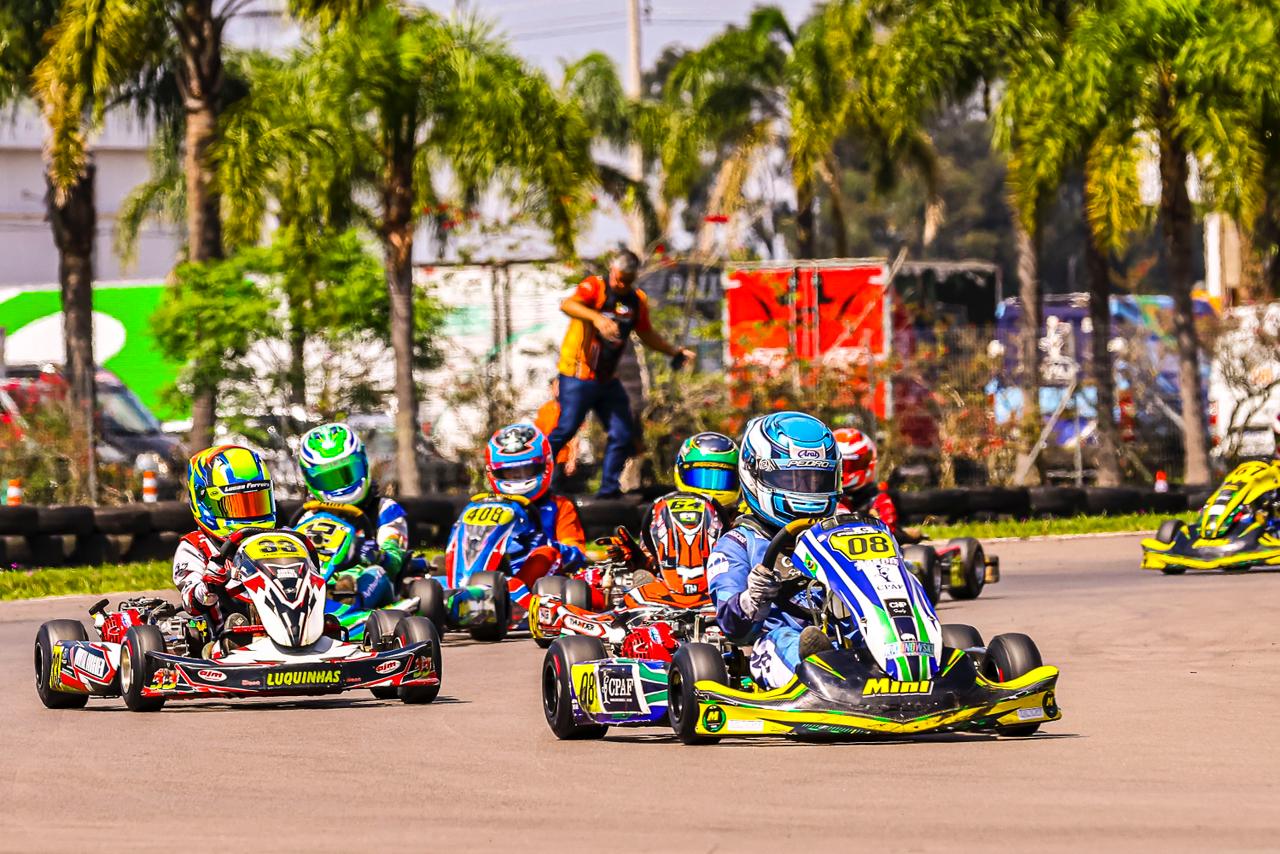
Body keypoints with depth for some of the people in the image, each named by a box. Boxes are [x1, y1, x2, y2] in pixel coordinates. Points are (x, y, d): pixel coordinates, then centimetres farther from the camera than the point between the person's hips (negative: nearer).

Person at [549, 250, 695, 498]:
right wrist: (596, 317, -49)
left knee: (623, 435, 5)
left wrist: (675, 351, 14)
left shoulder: (638, 301, 7)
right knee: (566, 428, -13)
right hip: (577, 376, -7)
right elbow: (567, 305, -33)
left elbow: (647, 335, 23)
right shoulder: (595, 287, -13)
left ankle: (609, 488, 16)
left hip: (608, 379, 7)